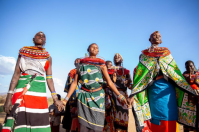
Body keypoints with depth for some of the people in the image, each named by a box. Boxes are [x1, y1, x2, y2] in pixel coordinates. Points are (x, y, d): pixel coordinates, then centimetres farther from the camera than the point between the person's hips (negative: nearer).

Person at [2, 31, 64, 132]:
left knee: (39, 122, -3)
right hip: (22, 88, -1)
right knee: (20, 120, -4)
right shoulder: (23, 52, 11)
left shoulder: (48, 57, 14)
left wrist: (55, 98, 1)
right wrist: (9, 97, -7)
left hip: (39, 89, 1)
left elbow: (49, 78, 9)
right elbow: (16, 74, 2)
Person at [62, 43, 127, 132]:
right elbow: (75, 82, 6)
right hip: (84, 96, 0)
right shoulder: (81, 64, 9)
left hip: (98, 96, 0)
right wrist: (66, 99, 0)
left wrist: (119, 96, -7)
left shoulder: (101, 64, 7)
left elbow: (109, 82, 3)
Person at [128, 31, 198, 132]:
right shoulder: (145, 54, 10)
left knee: (170, 114, -2)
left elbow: (176, 71, 13)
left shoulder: (167, 52, 18)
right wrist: (132, 95, -10)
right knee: (158, 115, -3)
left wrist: (189, 90, 5)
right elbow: (139, 73, 0)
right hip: (154, 87, -2)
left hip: (168, 87, 2)